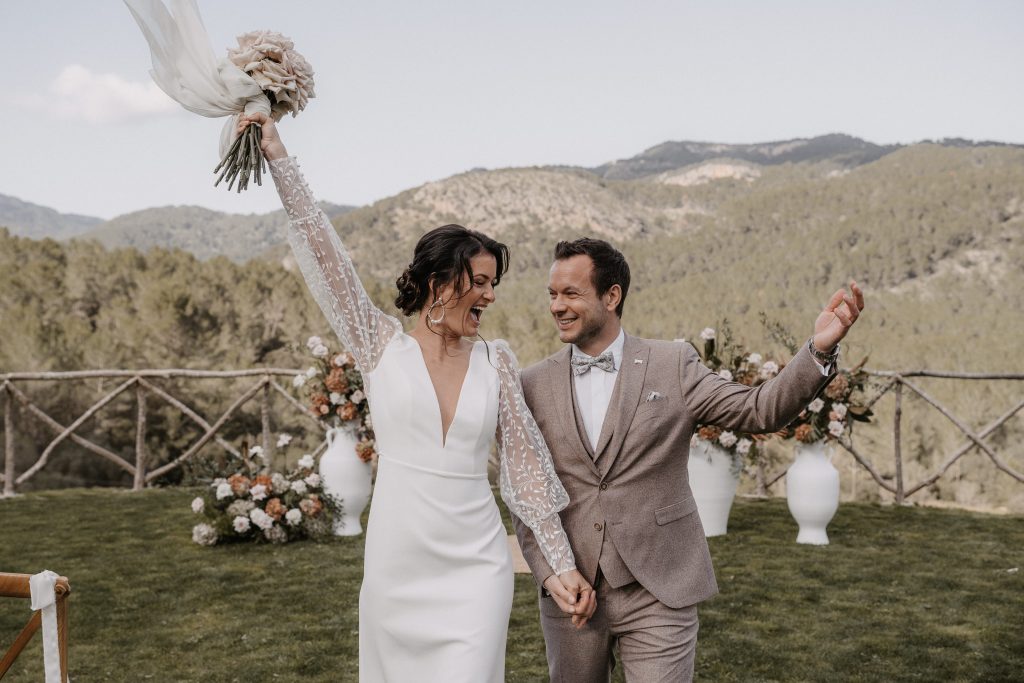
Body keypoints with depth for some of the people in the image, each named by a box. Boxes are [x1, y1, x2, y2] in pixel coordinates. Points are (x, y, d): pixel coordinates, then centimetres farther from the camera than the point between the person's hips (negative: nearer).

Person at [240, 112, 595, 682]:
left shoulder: (496, 362, 3)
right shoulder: (383, 347, 0)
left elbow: (526, 465, 7)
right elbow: (324, 252, -3)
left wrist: (563, 562, 7)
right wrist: (280, 158, -5)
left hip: (475, 572, 0)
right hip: (395, 569, 0)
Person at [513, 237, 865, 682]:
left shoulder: (672, 365, -1)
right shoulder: (534, 386, 2)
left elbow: (760, 411, -8)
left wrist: (820, 348, -20)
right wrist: (549, 574, -6)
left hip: (657, 593, -2)